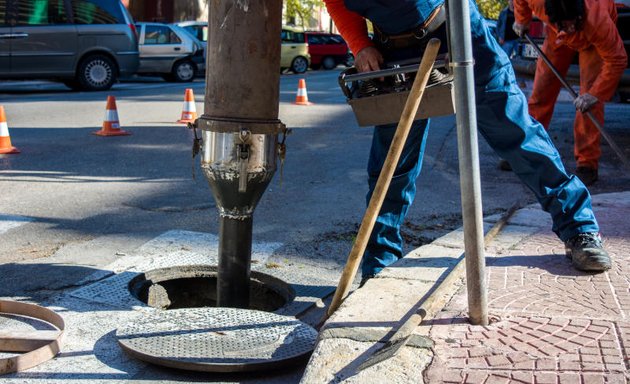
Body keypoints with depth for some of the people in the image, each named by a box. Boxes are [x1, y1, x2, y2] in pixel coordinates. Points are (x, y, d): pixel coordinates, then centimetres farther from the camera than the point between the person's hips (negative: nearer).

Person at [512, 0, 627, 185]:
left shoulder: (599, 21, -46)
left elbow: (617, 60, -36)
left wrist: (595, 94, -39)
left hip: (594, 39, -4)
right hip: (558, 37, 4)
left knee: (590, 99, -16)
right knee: (541, 89, 3)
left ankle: (587, 165, -11)